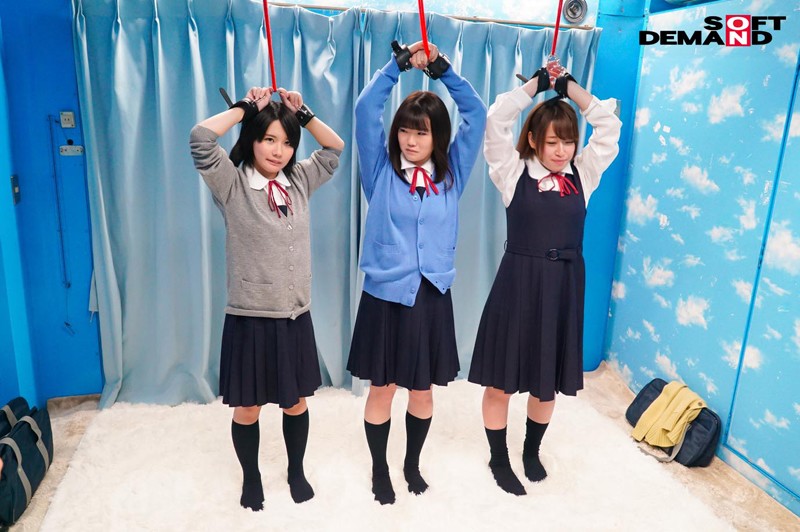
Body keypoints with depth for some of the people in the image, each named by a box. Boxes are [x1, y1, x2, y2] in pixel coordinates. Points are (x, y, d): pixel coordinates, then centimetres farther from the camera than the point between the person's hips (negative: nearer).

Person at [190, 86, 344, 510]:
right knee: (247, 409, 13)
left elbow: (335, 149, 15)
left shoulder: (299, 182, 6)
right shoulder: (232, 185, -7)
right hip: (249, 320, -3)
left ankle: (296, 471, 40)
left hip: (295, 318, 4)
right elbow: (200, 138, -21)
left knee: (296, 403, 18)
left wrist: (302, 112, 3)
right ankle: (251, 478, 38)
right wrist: (246, 107, -10)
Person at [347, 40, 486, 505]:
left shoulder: (452, 175, 5)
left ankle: (413, 464, 38)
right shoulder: (381, 171, 0)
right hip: (385, 294, -2)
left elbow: (476, 113, 4)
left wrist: (443, 69, 1)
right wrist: (399, 64, -5)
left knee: (423, 391, 15)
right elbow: (366, 108, -7)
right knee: (382, 389, 11)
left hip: (433, 295, 2)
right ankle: (380, 469, 33)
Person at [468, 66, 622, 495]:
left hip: (564, 285, 3)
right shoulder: (514, 172, -3)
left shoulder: (583, 174, 6)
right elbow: (495, 121, -12)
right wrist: (536, 83, -3)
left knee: (549, 381, 16)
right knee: (502, 380, 7)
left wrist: (569, 86, 3)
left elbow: (609, 125, 2)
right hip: (518, 282, -3)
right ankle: (499, 459, 29)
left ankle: (532, 451, 40)